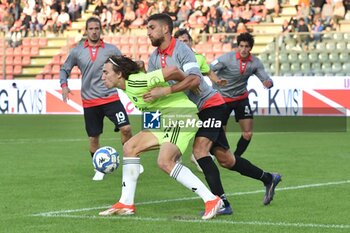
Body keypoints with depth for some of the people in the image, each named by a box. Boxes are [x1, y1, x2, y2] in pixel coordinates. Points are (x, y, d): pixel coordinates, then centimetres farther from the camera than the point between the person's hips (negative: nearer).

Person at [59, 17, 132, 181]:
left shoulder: (111, 49, 1)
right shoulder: (77, 52, 3)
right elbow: (64, 69, 15)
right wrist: (64, 85, -1)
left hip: (110, 98, -1)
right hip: (90, 102, 1)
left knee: (126, 128, -15)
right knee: (93, 137, 5)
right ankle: (99, 170, 25)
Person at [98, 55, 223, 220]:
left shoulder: (135, 82, -22)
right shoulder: (128, 87, 9)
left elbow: (172, 71, -26)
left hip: (183, 115, -10)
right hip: (166, 120, 10)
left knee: (164, 161, -26)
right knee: (130, 148, 6)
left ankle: (211, 200, -22)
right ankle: (126, 204, 10)